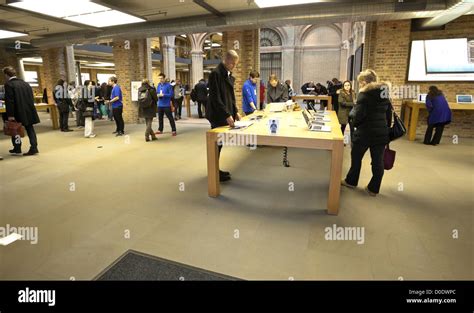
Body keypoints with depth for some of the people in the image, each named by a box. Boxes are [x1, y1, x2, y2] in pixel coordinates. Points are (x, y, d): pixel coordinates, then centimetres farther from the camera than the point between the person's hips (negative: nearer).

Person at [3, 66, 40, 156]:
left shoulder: (8, 84, -9)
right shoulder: (25, 83, 11)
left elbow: (9, 101, -15)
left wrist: (10, 115, -14)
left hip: (18, 112, -5)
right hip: (29, 111, 5)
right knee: (30, 129, 9)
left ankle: (17, 149, 18)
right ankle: (34, 148, 4)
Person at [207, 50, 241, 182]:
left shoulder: (229, 75, 13)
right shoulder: (215, 74, -14)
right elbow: (215, 98, -20)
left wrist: (235, 112, 8)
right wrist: (227, 115, -22)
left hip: (226, 115, 8)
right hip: (218, 116, -8)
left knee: (219, 143, 13)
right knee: (216, 144, 0)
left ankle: (216, 170, 23)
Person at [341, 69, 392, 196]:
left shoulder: (364, 94, -11)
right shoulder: (385, 93, 10)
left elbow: (359, 115, -19)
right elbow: (389, 114, 12)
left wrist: (352, 113, 1)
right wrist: (386, 129, 18)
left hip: (365, 132, -6)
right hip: (381, 132, 6)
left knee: (356, 157, 13)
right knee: (378, 161, 8)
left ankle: (351, 181, 28)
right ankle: (374, 189, 16)